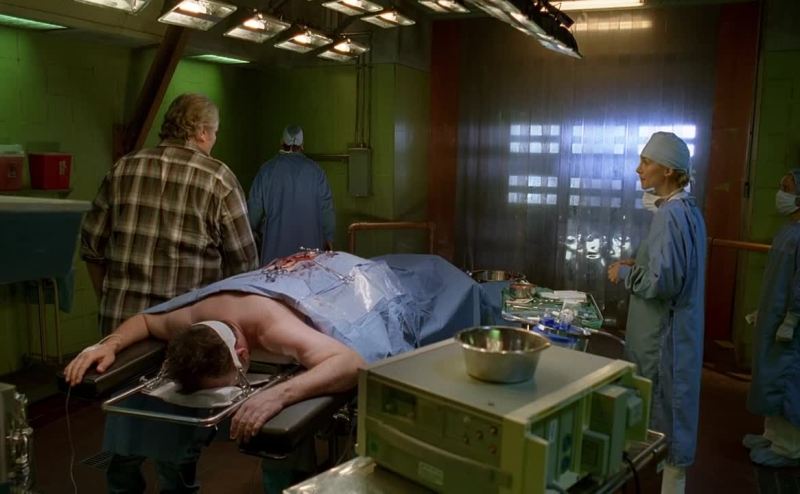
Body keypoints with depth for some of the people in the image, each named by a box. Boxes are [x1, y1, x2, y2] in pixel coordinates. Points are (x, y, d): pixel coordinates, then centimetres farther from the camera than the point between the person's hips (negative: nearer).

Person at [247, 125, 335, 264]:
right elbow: (326, 209, -2)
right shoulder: (315, 170, -4)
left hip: (276, 246, 0)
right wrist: (328, 238, 10)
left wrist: (255, 231, 19)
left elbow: (254, 207, 1)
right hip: (310, 244, 1)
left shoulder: (267, 169, -4)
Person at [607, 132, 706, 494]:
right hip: (674, 328, 10)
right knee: (671, 409, 20)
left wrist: (624, 273, -11)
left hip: (664, 333, -10)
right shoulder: (687, 209, 10)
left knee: (662, 411, 2)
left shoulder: (671, 214, -21)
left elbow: (662, 282, -26)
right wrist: (638, 266, 9)